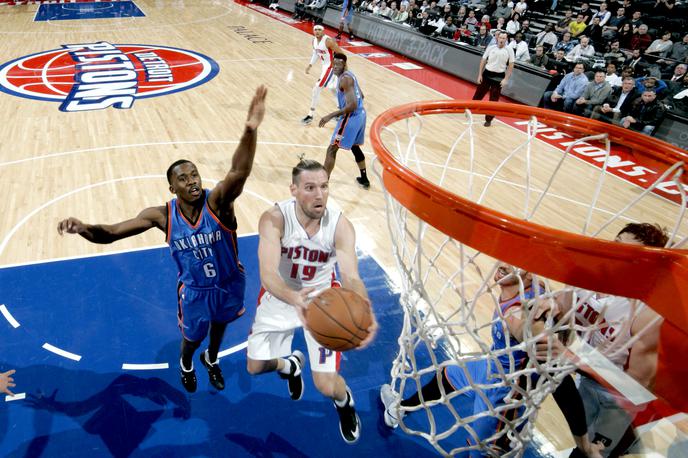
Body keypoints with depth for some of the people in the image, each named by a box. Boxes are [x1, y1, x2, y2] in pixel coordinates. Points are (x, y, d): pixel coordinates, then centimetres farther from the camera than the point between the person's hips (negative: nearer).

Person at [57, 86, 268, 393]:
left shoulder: (217, 202, -29)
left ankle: (211, 360, 63)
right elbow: (111, 233, -21)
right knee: (192, 337, 22)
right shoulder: (162, 215, -21)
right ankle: (186, 364, 61)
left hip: (229, 283, 0)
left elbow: (238, 173, -51)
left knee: (220, 324, 28)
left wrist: (250, 130, -70)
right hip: (195, 290, 0)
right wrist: (84, 229, -46)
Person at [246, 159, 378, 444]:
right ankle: (290, 365, 50)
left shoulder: (340, 225, -25)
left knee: (326, 386, -7)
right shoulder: (274, 219, -28)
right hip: (281, 296, 1)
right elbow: (267, 273, -39)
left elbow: (351, 277, -34)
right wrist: (294, 298, -61)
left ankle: (345, 403, 34)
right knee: (255, 367, 13)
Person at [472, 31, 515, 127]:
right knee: (478, 94, 6)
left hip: (499, 76, -1)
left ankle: (488, 119, 12)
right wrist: (480, 74, 0)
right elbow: (483, 61, 5)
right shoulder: (491, 48, -1)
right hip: (487, 73, 1)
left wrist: (506, 79, -9)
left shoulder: (509, 50, -4)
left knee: (493, 99, 2)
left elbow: (511, 65, -2)